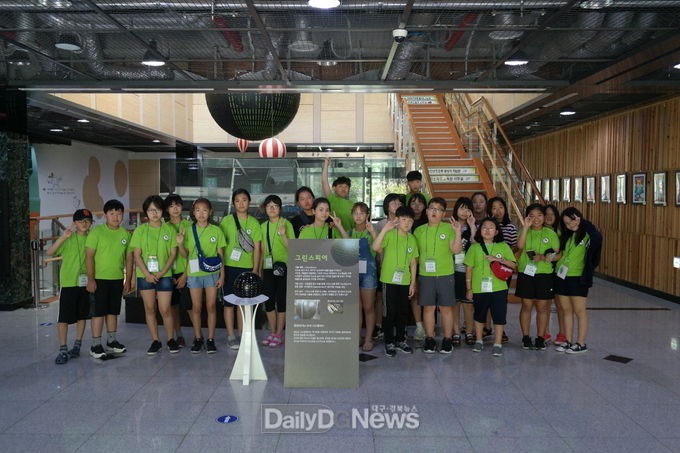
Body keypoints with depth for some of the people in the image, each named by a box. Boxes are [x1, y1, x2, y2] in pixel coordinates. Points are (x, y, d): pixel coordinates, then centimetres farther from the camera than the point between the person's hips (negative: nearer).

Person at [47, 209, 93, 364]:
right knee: (64, 317, -3)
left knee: (82, 316, 11)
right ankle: (63, 350, 3)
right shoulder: (68, 239, -3)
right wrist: (62, 237, -24)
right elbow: (49, 252, -13)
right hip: (68, 283, -3)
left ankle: (77, 346, 23)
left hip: (85, 283, 3)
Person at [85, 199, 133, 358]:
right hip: (99, 279, -4)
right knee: (98, 311, -1)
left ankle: (111, 340, 27)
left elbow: (129, 258, 9)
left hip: (117, 279, 4)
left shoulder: (125, 234, 4)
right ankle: (96, 344, 7)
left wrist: (128, 280, 7)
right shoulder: (96, 232, -9)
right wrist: (90, 279, -14)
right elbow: (89, 256, -10)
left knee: (113, 311, 14)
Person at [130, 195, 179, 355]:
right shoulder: (140, 230, 3)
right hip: (145, 275, 1)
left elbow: (173, 254, 1)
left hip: (164, 275, -1)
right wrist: (147, 274, -12)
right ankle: (155, 341, 19)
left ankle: (170, 339, 17)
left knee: (165, 310, -2)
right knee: (149, 308, 7)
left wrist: (162, 272, -10)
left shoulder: (169, 230, 3)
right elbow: (137, 255, -1)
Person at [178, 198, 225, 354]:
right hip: (194, 273, 1)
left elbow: (221, 255, 3)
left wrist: (222, 275, -1)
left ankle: (210, 339, 13)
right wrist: (180, 244, -15)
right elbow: (186, 255, 4)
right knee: (196, 307, 6)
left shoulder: (216, 230, 0)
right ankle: (198, 338, 19)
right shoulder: (188, 231, 3)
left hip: (212, 273, -1)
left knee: (211, 306, 3)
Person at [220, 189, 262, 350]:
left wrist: (255, 269, -2)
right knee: (229, 302, 2)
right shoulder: (227, 220, 0)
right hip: (230, 267, -1)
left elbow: (257, 247, 3)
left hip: (247, 267, 1)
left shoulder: (254, 223, 4)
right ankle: (231, 336, 10)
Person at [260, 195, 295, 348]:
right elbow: (263, 250, 16)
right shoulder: (263, 226, 11)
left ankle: (279, 334, 10)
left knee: (281, 300, 0)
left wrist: (283, 235, -26)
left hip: (283, 267, -5)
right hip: (268, 268, 5)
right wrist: (259, 269, 15)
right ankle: (272, 332, 20)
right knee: (268, 300, 6)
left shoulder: (286, 224, -5)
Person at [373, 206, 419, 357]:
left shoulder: (412, 239, 6)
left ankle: (401, 340, 27)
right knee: (389, 312, 3)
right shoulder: (390, 234, -8)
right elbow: (376, 247, -26)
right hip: (389, 280, -4)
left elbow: (413, 262, 10)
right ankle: (389, 342, 15)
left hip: (405, 281, 5)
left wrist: (413, 282, 8)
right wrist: (384, 229, -29)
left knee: (403, 312, 13)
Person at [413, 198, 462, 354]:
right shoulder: (419, 230, 8)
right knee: (428, 307, 7)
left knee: (446, 308, 4)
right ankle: (429, 339, 18)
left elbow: (456, 250, -8)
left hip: (445, 274, -2)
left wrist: (458, 232, -19)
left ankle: (447, 339, 15)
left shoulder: (449, 228, 0)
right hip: (425, 275, 2)